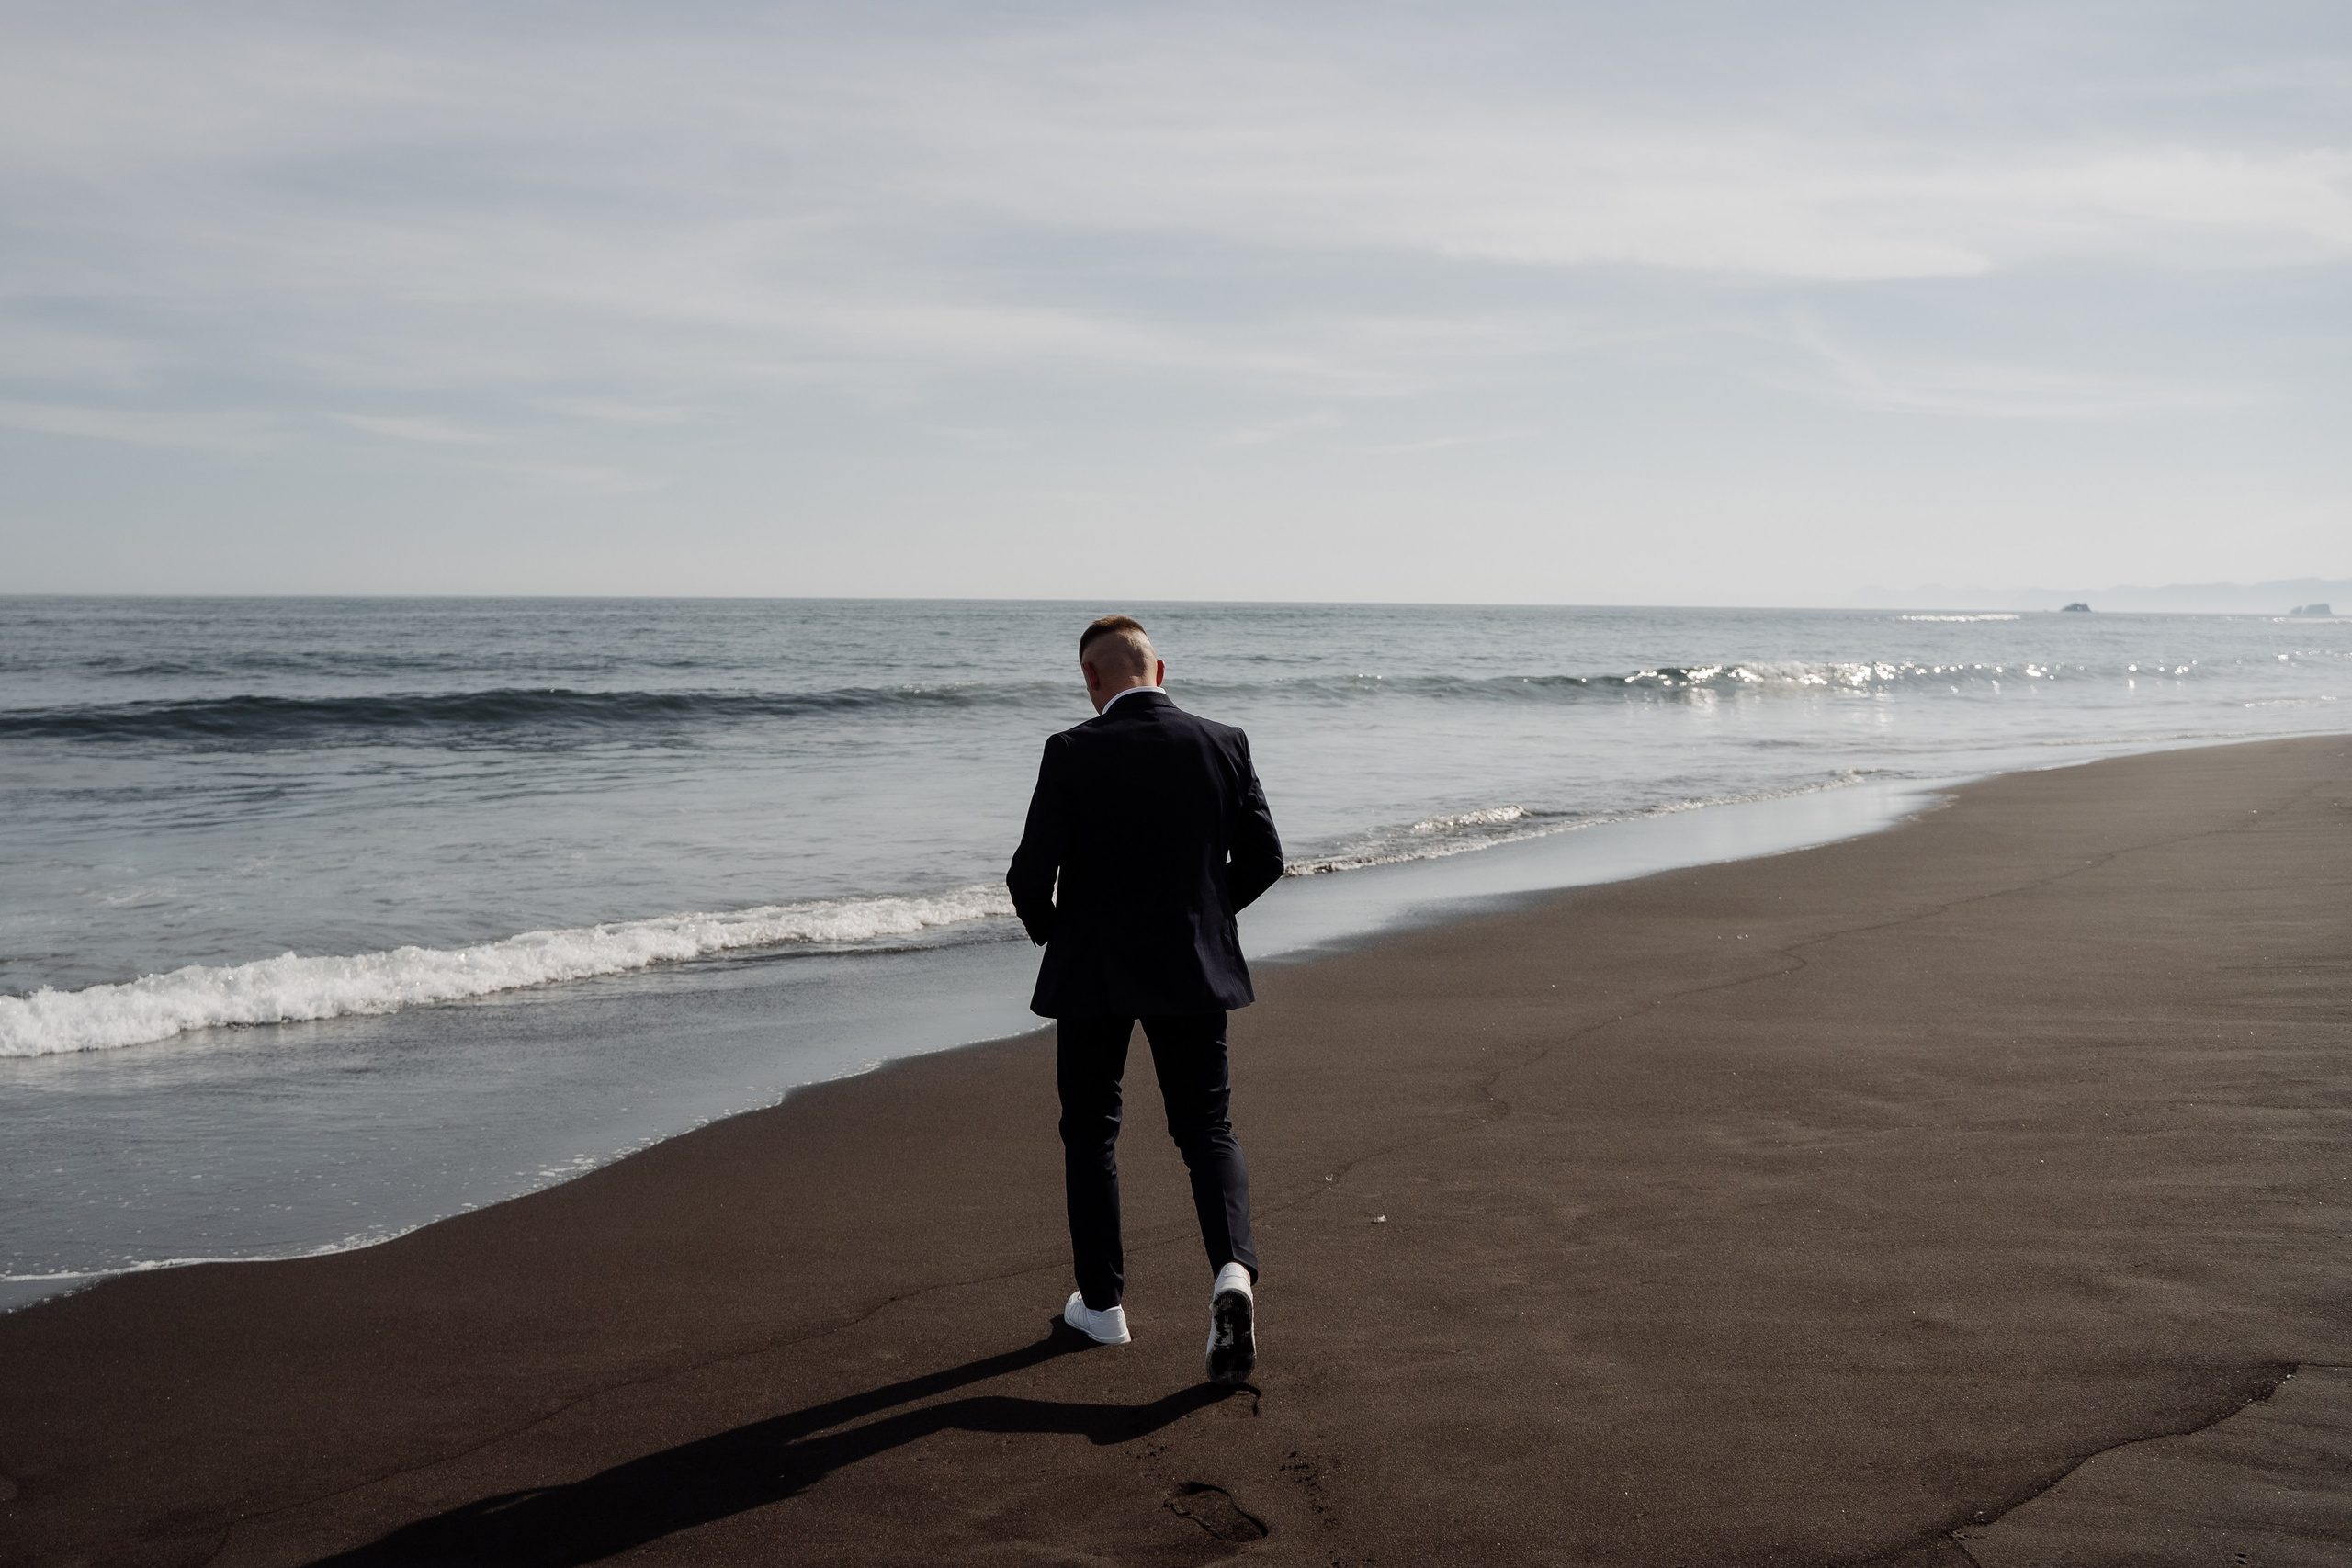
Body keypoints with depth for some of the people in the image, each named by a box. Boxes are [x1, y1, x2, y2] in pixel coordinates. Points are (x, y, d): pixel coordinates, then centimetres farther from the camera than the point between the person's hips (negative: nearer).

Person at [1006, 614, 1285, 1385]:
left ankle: (1101, 1301, 21)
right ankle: (1232, 1271, -15)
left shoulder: (1073, 753, -12)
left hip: (1092, 971, -2)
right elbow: (1263, 859, 1)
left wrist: (1048, 931, 8)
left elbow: (1030, 873, -12)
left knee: (1089, 1132, 15)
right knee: (1207, 1129, 9)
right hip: (1194, 971, 2)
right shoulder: (1224, 744, -3)